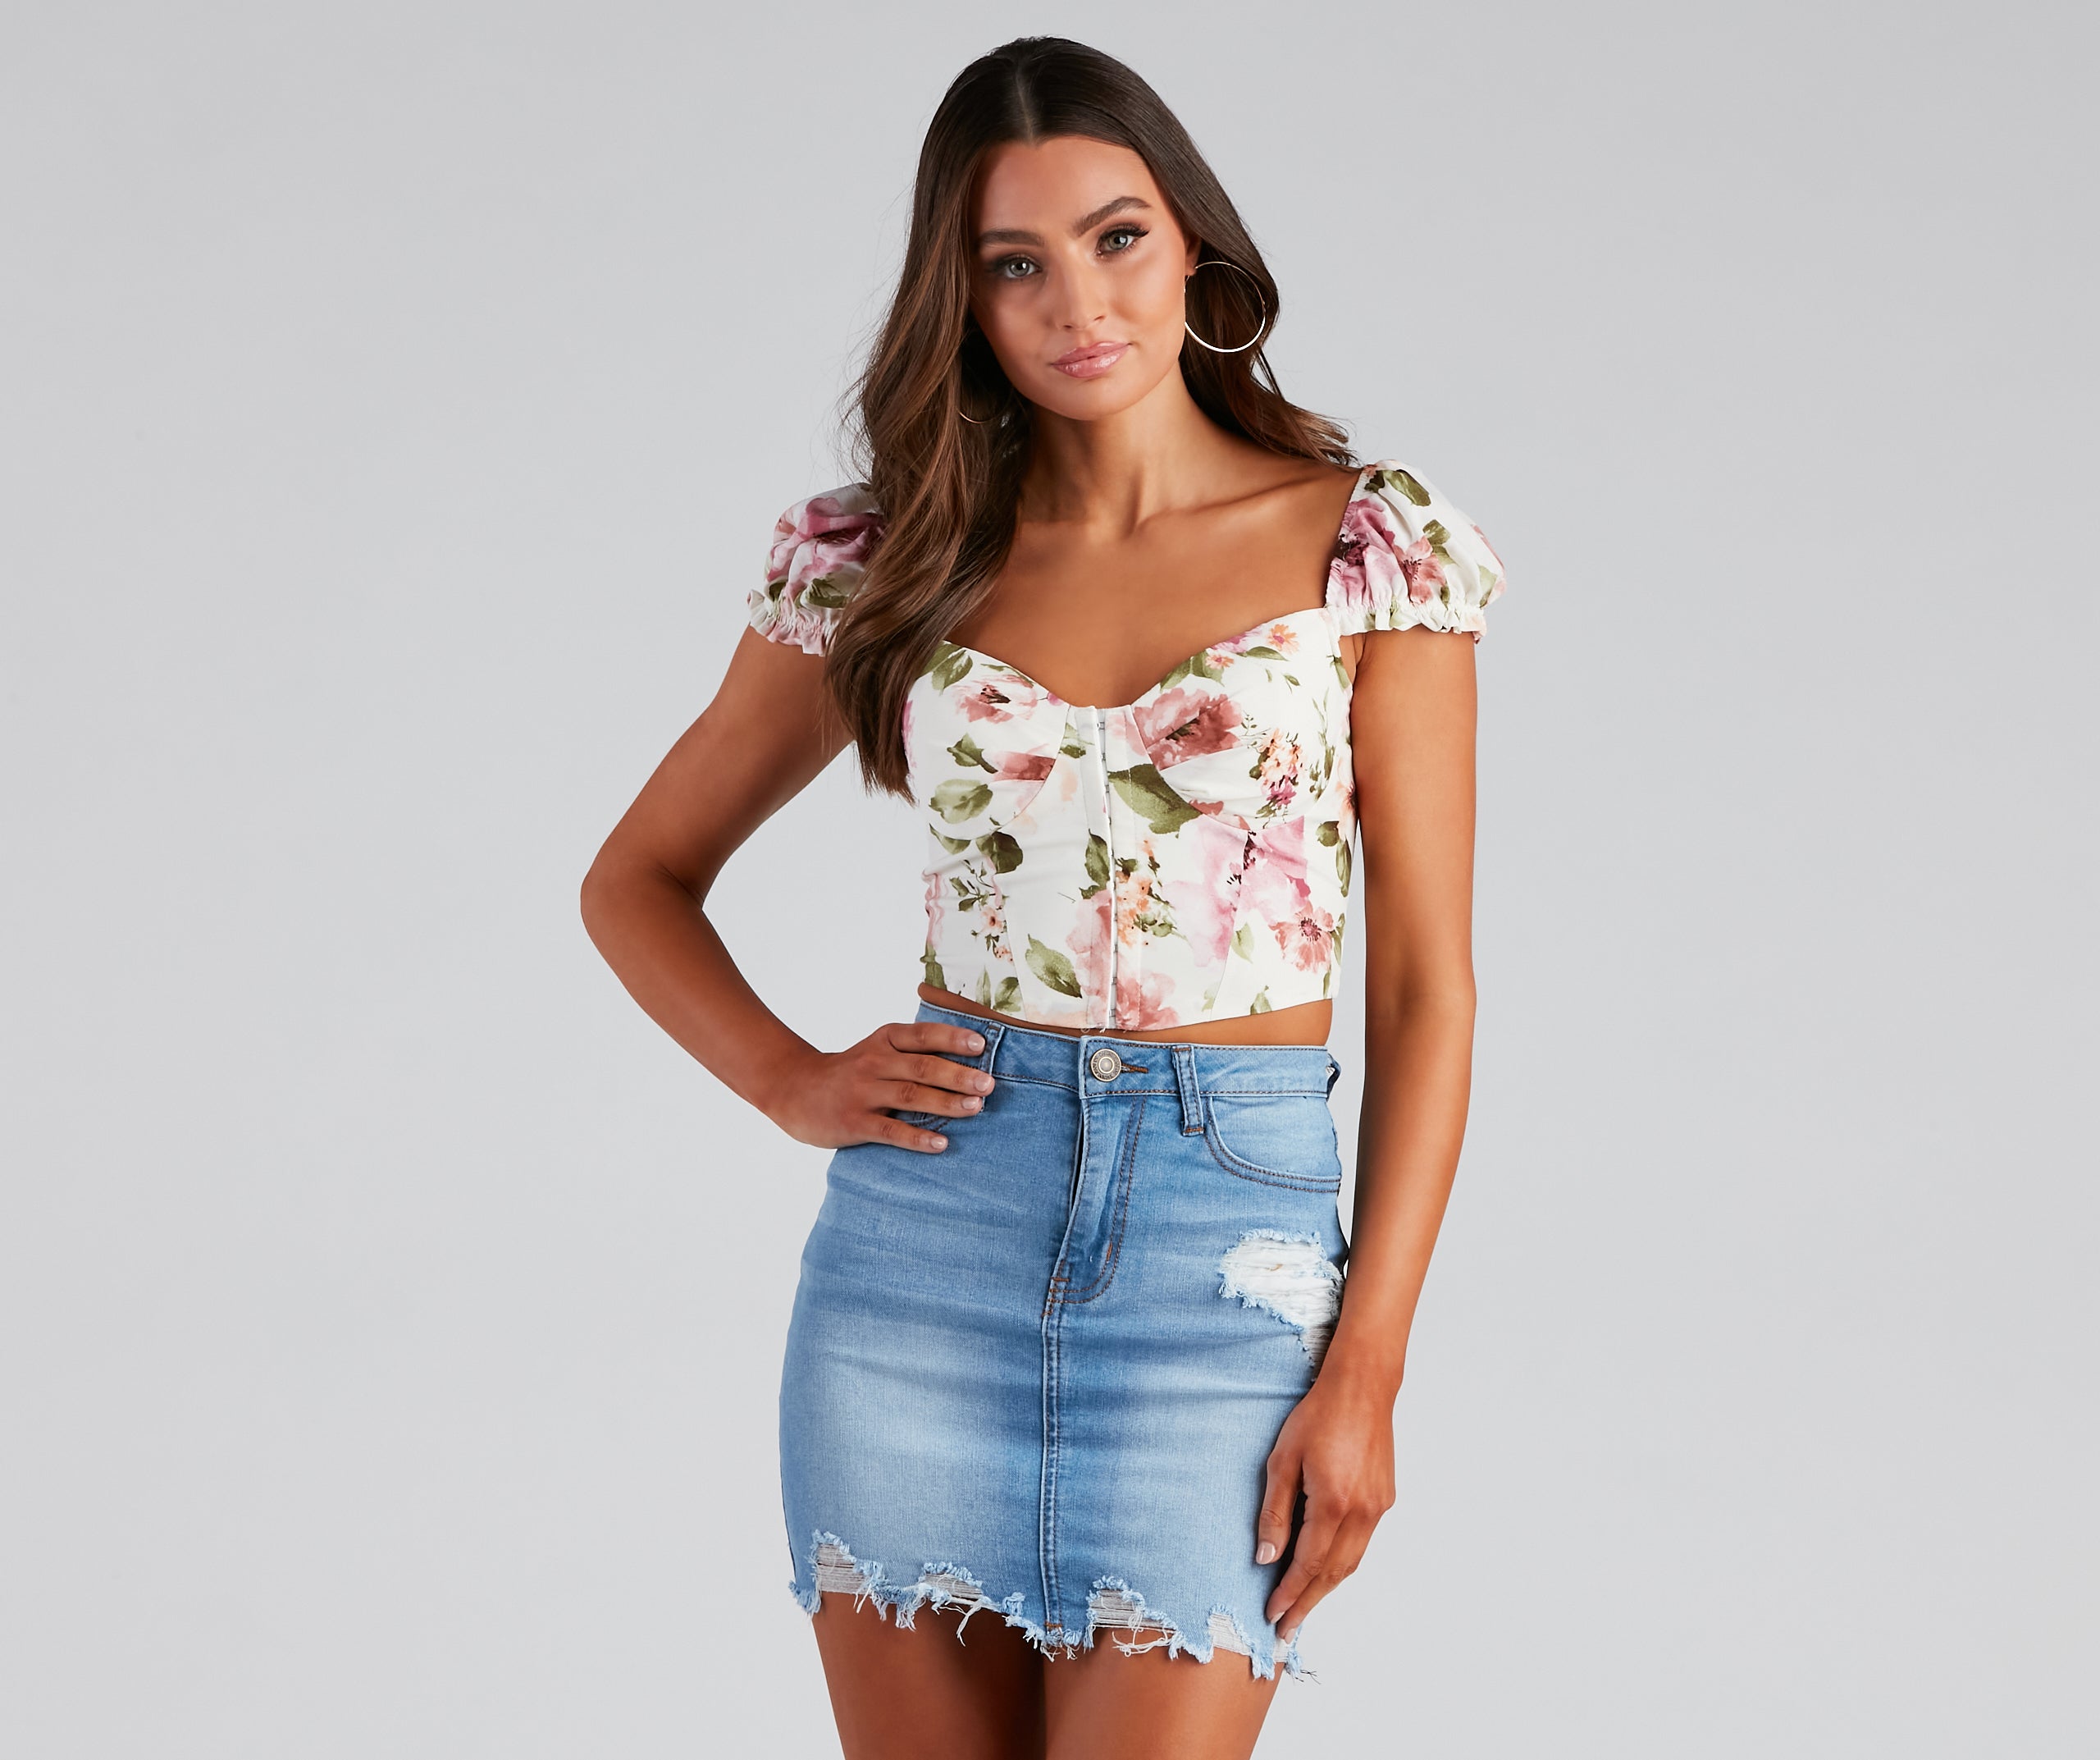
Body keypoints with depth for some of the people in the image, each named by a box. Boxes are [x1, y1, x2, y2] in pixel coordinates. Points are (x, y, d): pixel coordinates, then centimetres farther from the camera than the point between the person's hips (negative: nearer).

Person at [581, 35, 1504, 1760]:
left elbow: (1425, 985, -1)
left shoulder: (1371, 549, 0)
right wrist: (794, 1082, -1)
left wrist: (1364, 1374, -7)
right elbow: (639, 877, 17)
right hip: (924, 1229, 2)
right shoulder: (884, 562, 6)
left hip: (1231, 1236, -2)